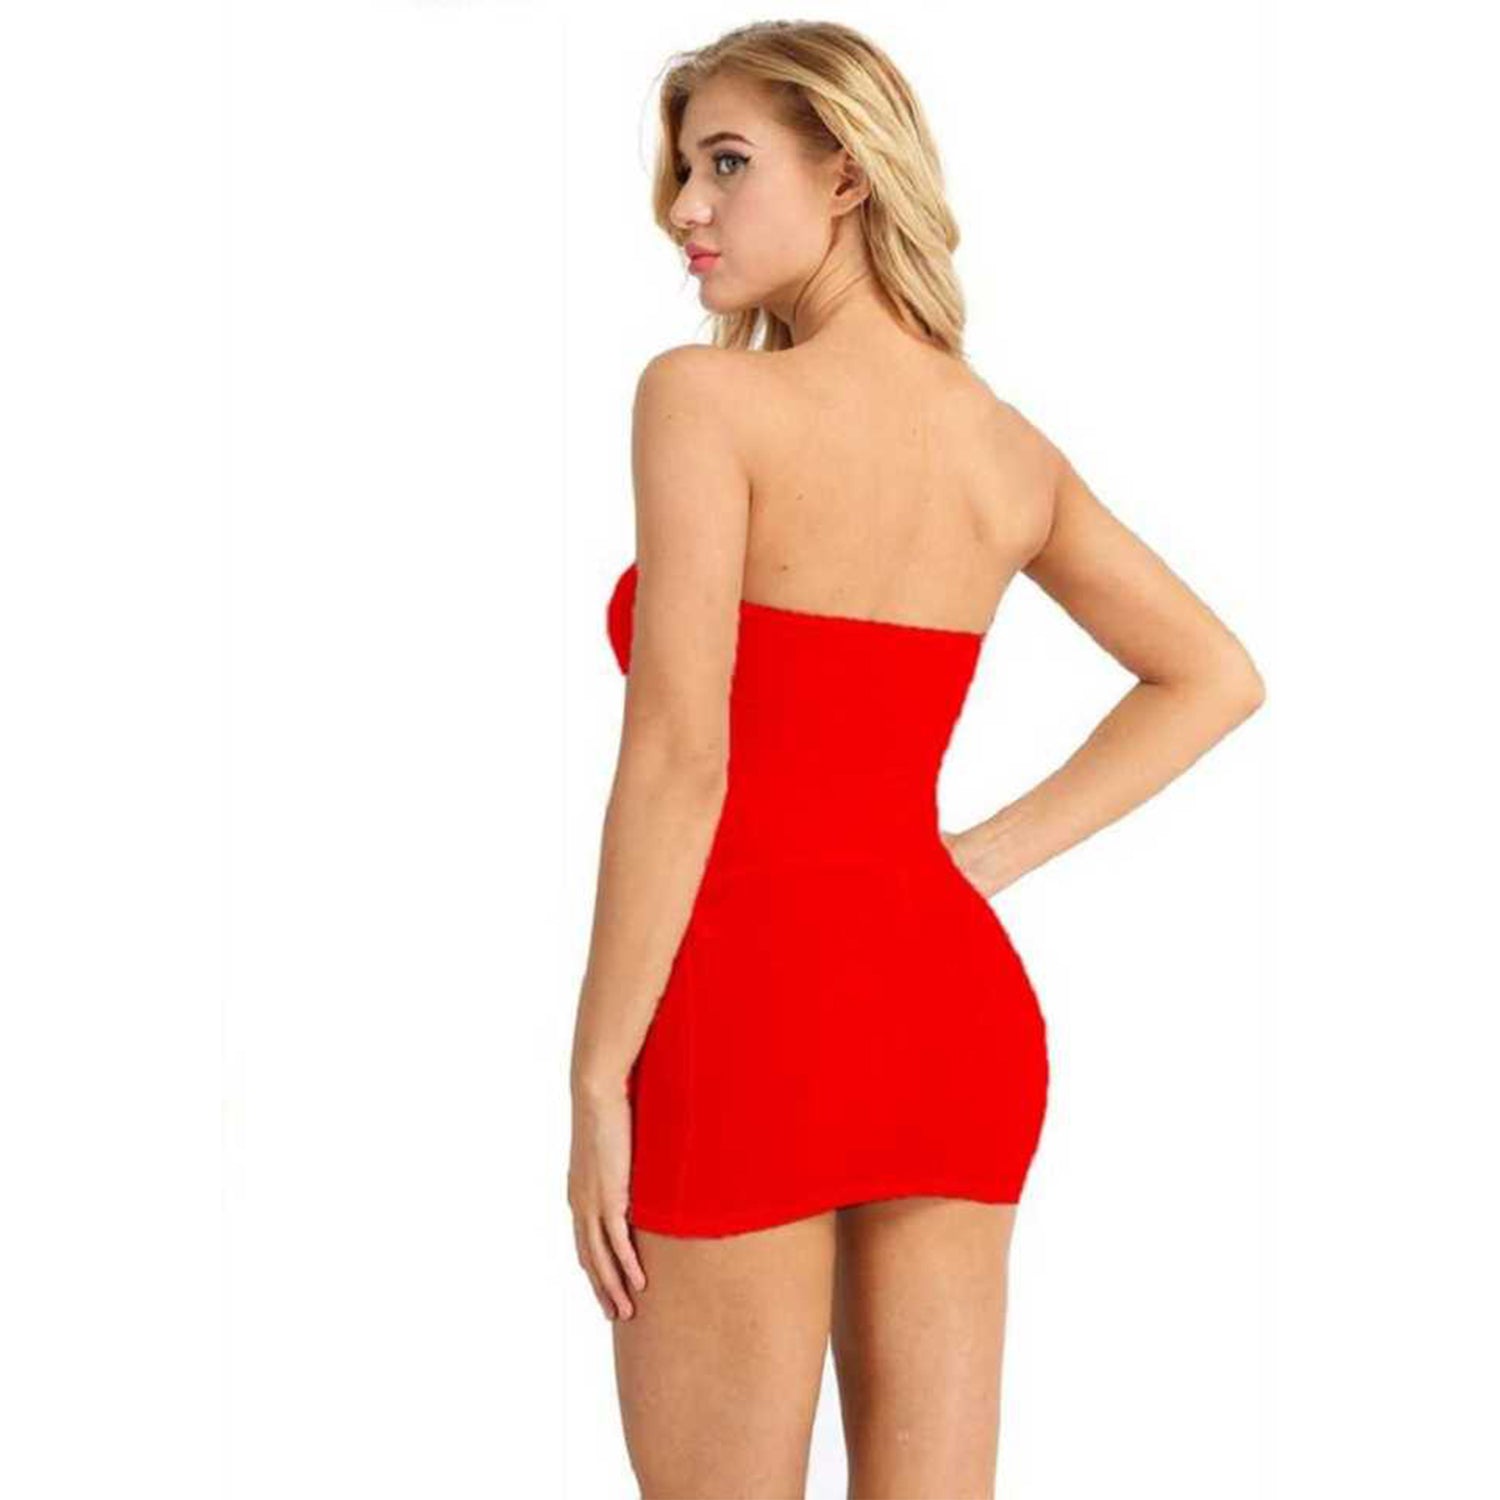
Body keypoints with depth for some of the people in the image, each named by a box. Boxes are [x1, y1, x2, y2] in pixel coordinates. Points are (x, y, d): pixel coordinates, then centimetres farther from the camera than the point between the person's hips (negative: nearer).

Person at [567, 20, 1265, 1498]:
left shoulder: (705, 398, -10)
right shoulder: (1009, 446, 11)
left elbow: (680, 752, -16)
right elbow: (1216, 677, 21)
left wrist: (597, 1083, -12)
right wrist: (984, 858, 14)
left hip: (753, 1004, -6)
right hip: (952, 1001, 6)